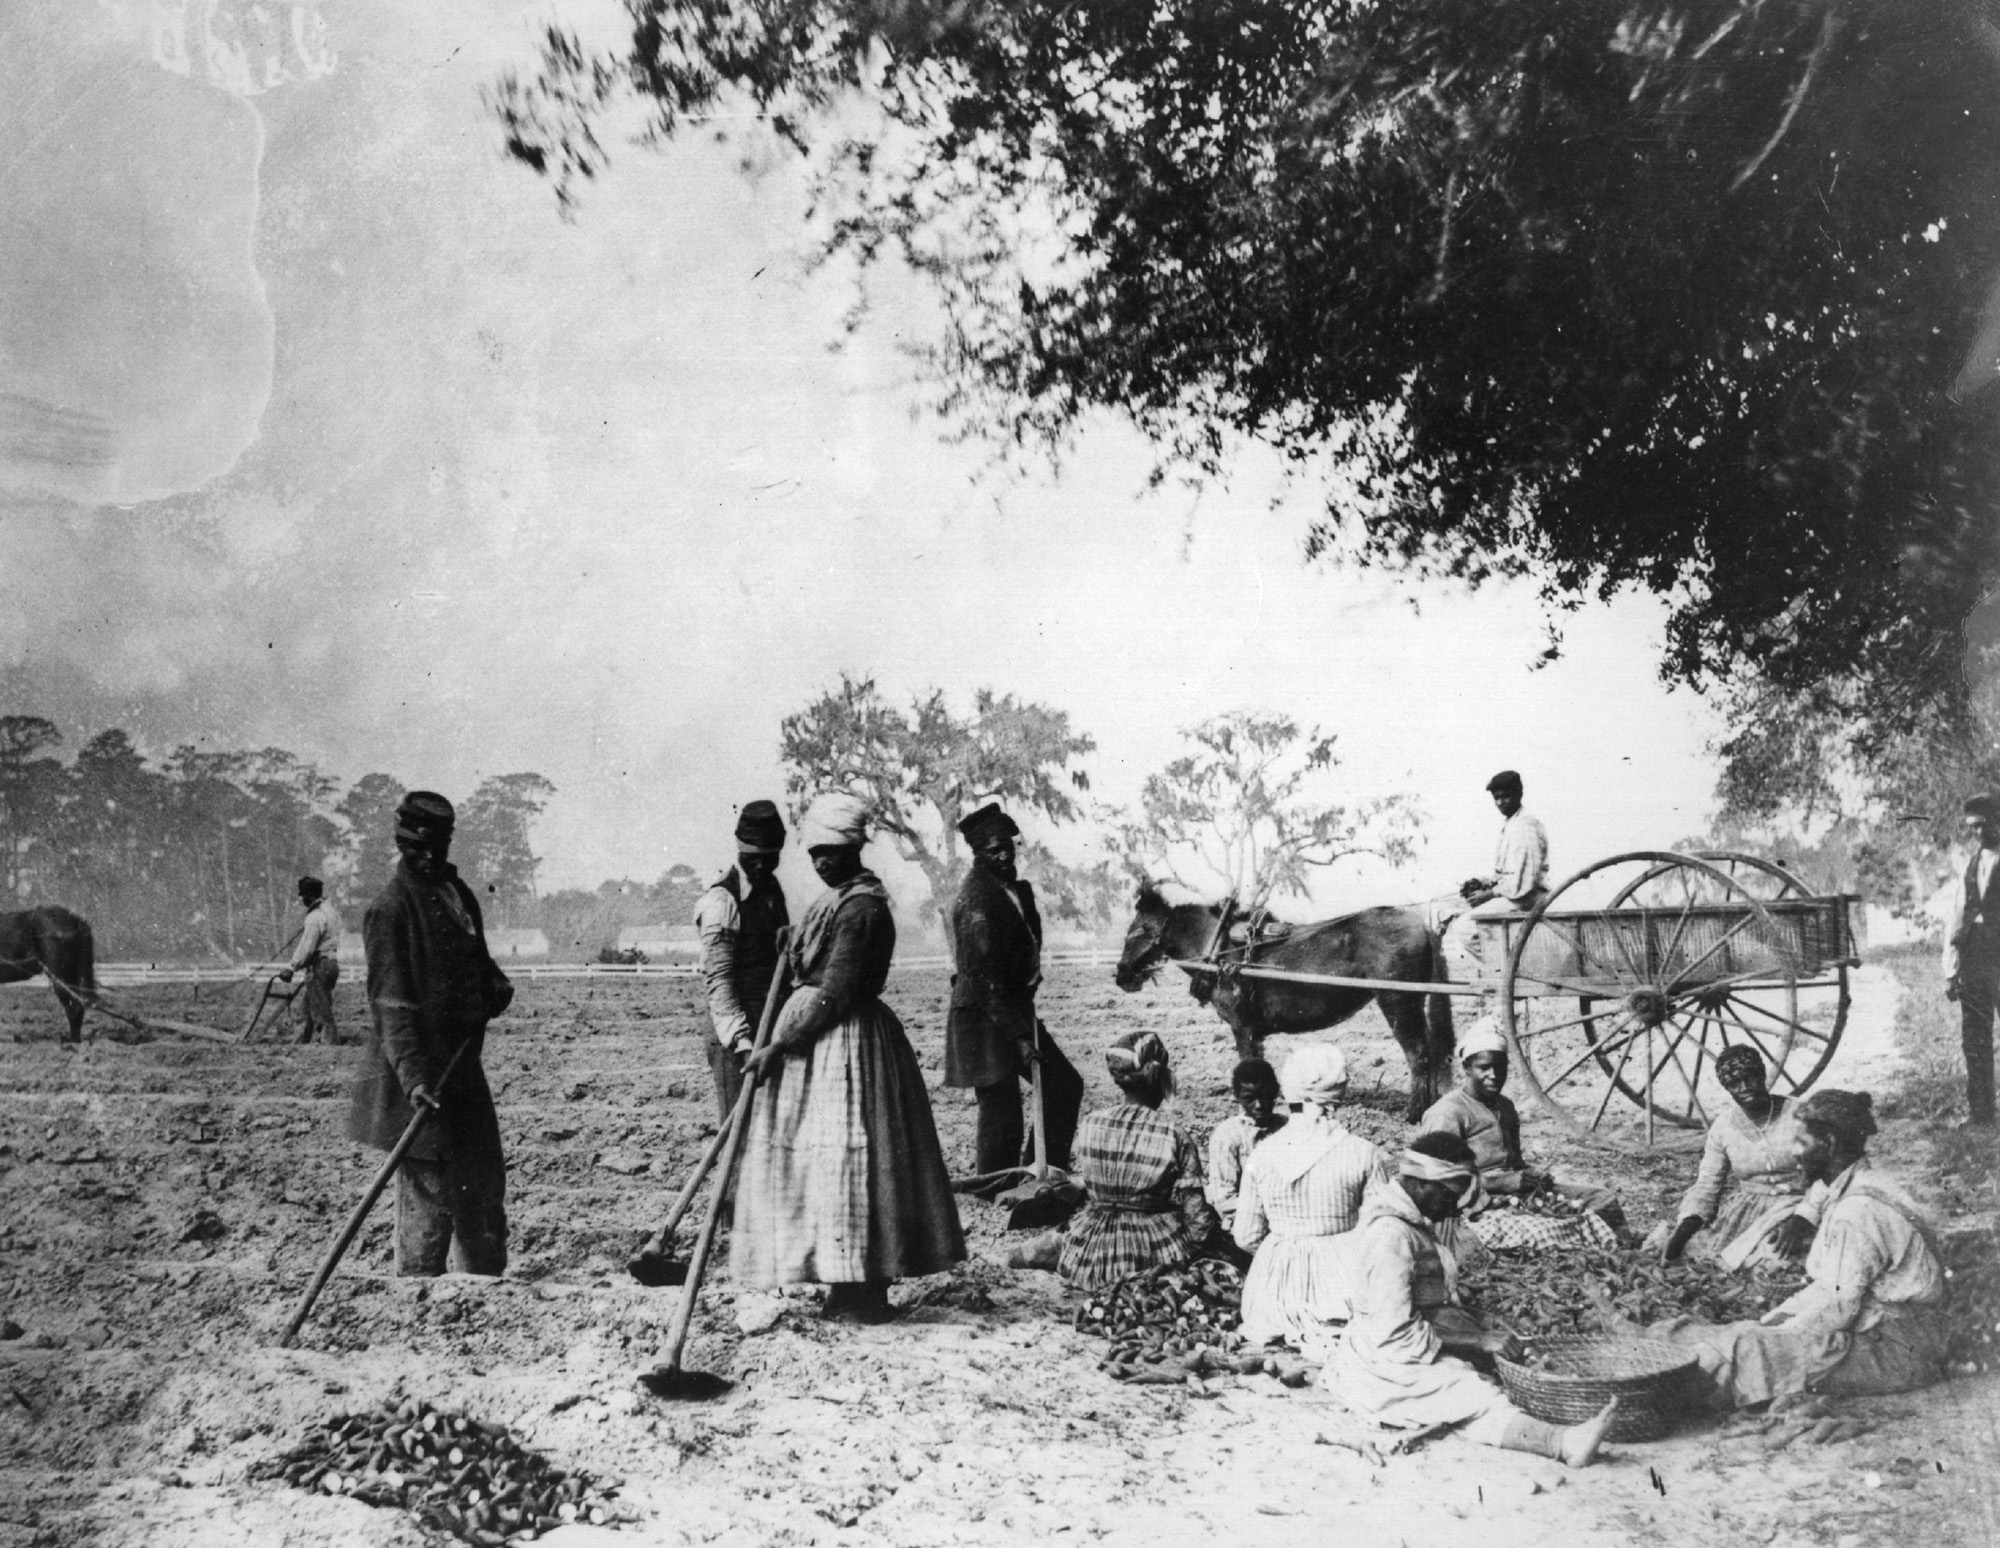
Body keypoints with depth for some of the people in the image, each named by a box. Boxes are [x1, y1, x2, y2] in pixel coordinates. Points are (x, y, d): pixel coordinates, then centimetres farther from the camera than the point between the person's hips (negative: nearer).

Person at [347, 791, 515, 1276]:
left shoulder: (458, 895, 11)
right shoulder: (390, 909, -13)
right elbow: (392, 1003, -18)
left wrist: (496, 985, 3)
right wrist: (413, 1074, -26)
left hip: (463, 1067, 8)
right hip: (419, 1082, -8)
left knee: (485, 1181, 17)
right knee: (428, 1191, -3)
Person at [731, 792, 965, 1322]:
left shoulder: (861, 907, -16)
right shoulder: (837, 899, 15)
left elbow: (834, 995, -20)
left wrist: (777, 1046, -18)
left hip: (844, 1039, -10)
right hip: (817, 1036, 10)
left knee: (847, 1156, -7)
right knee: (824, 1158, 10)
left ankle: (867, 1290, -1)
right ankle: (851, 1285, 15)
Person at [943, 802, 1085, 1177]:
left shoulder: (1014, 890, 11)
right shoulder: (977, 899, -18)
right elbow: (986, 976, -22)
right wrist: (1017, 1035, -22)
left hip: (1014, 1010, 10)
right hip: (984, 1020, -10)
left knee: (1065, 1084, 12)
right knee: (1001, 1116, -5)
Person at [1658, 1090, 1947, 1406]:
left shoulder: (1858, 1212, -21)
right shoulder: (1844, 1196, 13)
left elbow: (1837, 1306, -22)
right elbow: (1828, 1287, 16)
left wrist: (1774, 1336, -13)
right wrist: (1771, 1321, 5)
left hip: (1897, 1353, -10)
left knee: (1751, 1350, -21)